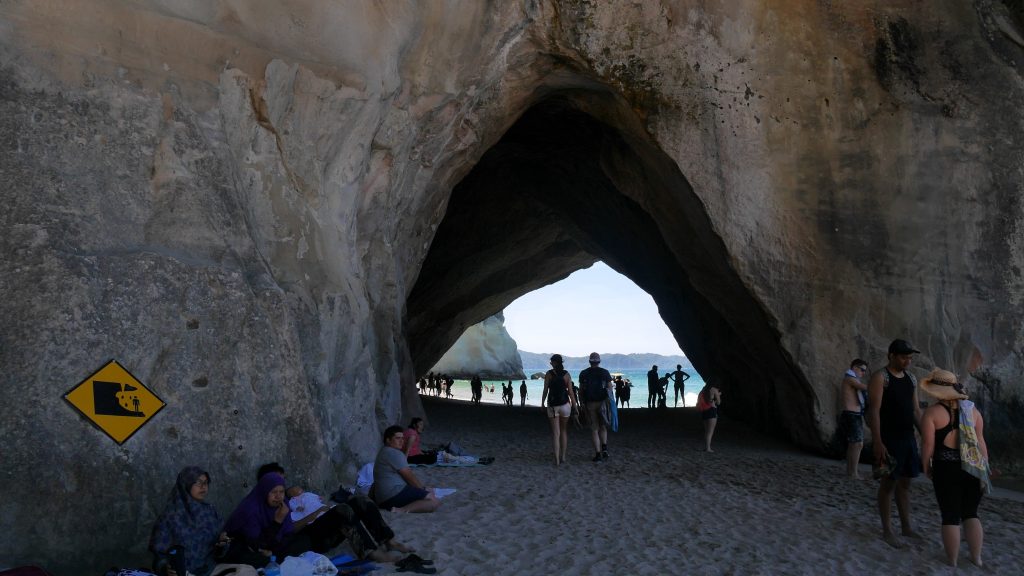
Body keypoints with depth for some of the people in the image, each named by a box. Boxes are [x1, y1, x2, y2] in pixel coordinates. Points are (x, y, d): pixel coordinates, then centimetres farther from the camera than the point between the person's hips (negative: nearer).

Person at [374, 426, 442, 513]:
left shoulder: (385, 451, 22)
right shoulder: (394, 453, -11)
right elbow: (409, 477, -10)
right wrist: (424, 489, 4)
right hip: (394, 494, -11)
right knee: (434, 501, -17)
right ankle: (402, 510, -27)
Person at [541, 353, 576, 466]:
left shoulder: (549, 374, -5)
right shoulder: (566, 374, -2)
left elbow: (545, 390, -5)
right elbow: (570, 392, -3)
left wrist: (542, 403, 7)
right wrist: (574, 405, 4)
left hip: (552, 406, -1)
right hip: (565, 405, 1)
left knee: (555, 432, 2)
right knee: (564, 431, 17)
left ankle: (557, 458, -7)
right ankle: (563, 456, 21)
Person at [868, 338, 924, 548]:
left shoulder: (911, 379, 12)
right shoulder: (880, 377, -11)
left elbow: (916, 410, 16)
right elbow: (874, 410, -16)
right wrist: (877, 442, -22)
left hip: (908, 437, 7)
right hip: (889, 439, -7)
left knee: (905, 483, 13)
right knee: (888, 483, 0)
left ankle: (906, 527, 23)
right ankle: (887, 530, 7)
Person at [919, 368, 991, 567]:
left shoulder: (932, 412, -8)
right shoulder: (972, 409, 4)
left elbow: (928, 444, -11)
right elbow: (980, 440, 3)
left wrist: (926, 467, 3)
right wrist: (985, 468, 10)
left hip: (946, 469, -4)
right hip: (973, 468, 4)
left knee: (950, 516, 5)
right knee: (971, 513, 17)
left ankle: (952, 561, 9)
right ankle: (976, 557, 17)